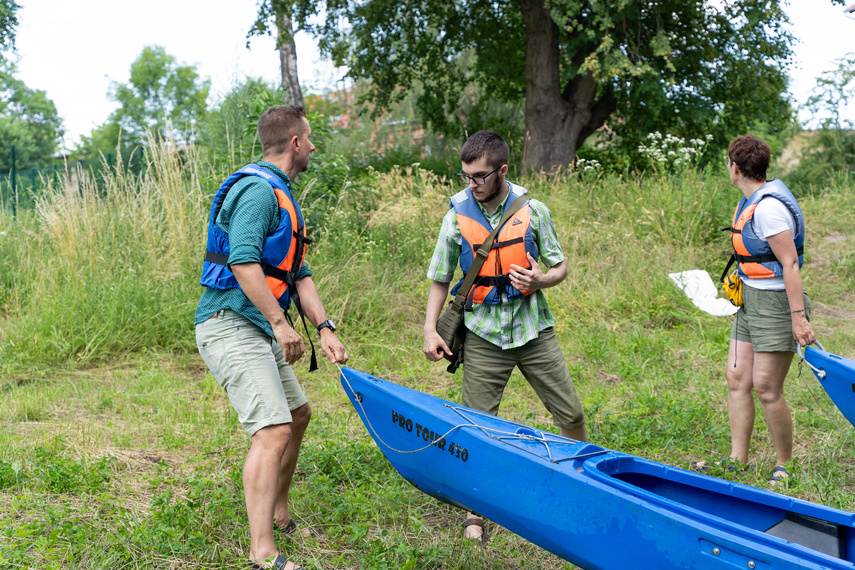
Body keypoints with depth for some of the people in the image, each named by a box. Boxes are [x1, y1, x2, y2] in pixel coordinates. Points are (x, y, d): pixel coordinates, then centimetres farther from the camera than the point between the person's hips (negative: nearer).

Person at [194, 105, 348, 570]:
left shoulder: (282, 197, 20)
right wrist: (280, 322, -29)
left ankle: (278, 515, 38)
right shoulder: (258, 190, -14)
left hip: (260, 331, 11)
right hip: (231, 326, -11)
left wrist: (324, 327, 7)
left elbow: (298, 274, 18)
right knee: (273, 430, -20)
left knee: (297, 415, 23)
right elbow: (243, 260, -28)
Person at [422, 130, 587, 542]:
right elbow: (440, 280, 6)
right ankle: (476, 512, 15)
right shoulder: (457, 217, -2)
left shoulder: (533, 211, -2)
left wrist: (539, 280, -17)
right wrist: (430, 330, -3)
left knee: (571, 414, 6)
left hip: (534, 330, 1)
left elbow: (560, 268, 5)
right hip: (484, 335, 0)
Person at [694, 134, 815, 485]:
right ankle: (737, 461, 16)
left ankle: (785, 466, 12)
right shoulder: (750, 201, 11)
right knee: (737, 380, 8)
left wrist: (798, 318, -25)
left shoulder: (768, 207, -20)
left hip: (776, 303, -10)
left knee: (766, 388, -5)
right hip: (750, 300, 10)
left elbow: (790, 263, -23)